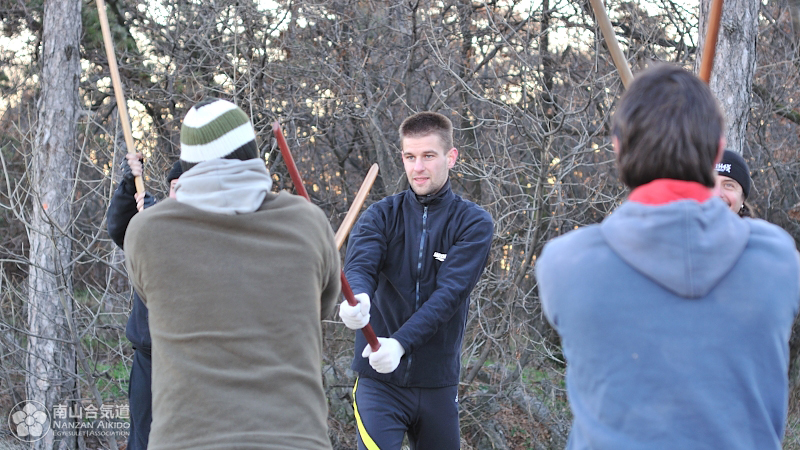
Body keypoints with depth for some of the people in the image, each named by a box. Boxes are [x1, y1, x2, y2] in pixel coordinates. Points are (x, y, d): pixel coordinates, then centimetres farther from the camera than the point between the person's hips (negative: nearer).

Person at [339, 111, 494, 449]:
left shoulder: (474, 224, -2)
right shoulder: (381, 215, 3)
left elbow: (450, 291, -15)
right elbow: (359, 265, -15)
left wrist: (400, 342, -29)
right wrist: (355, 299, -40)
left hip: (438, 383, 1)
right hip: (380, 381, -1)